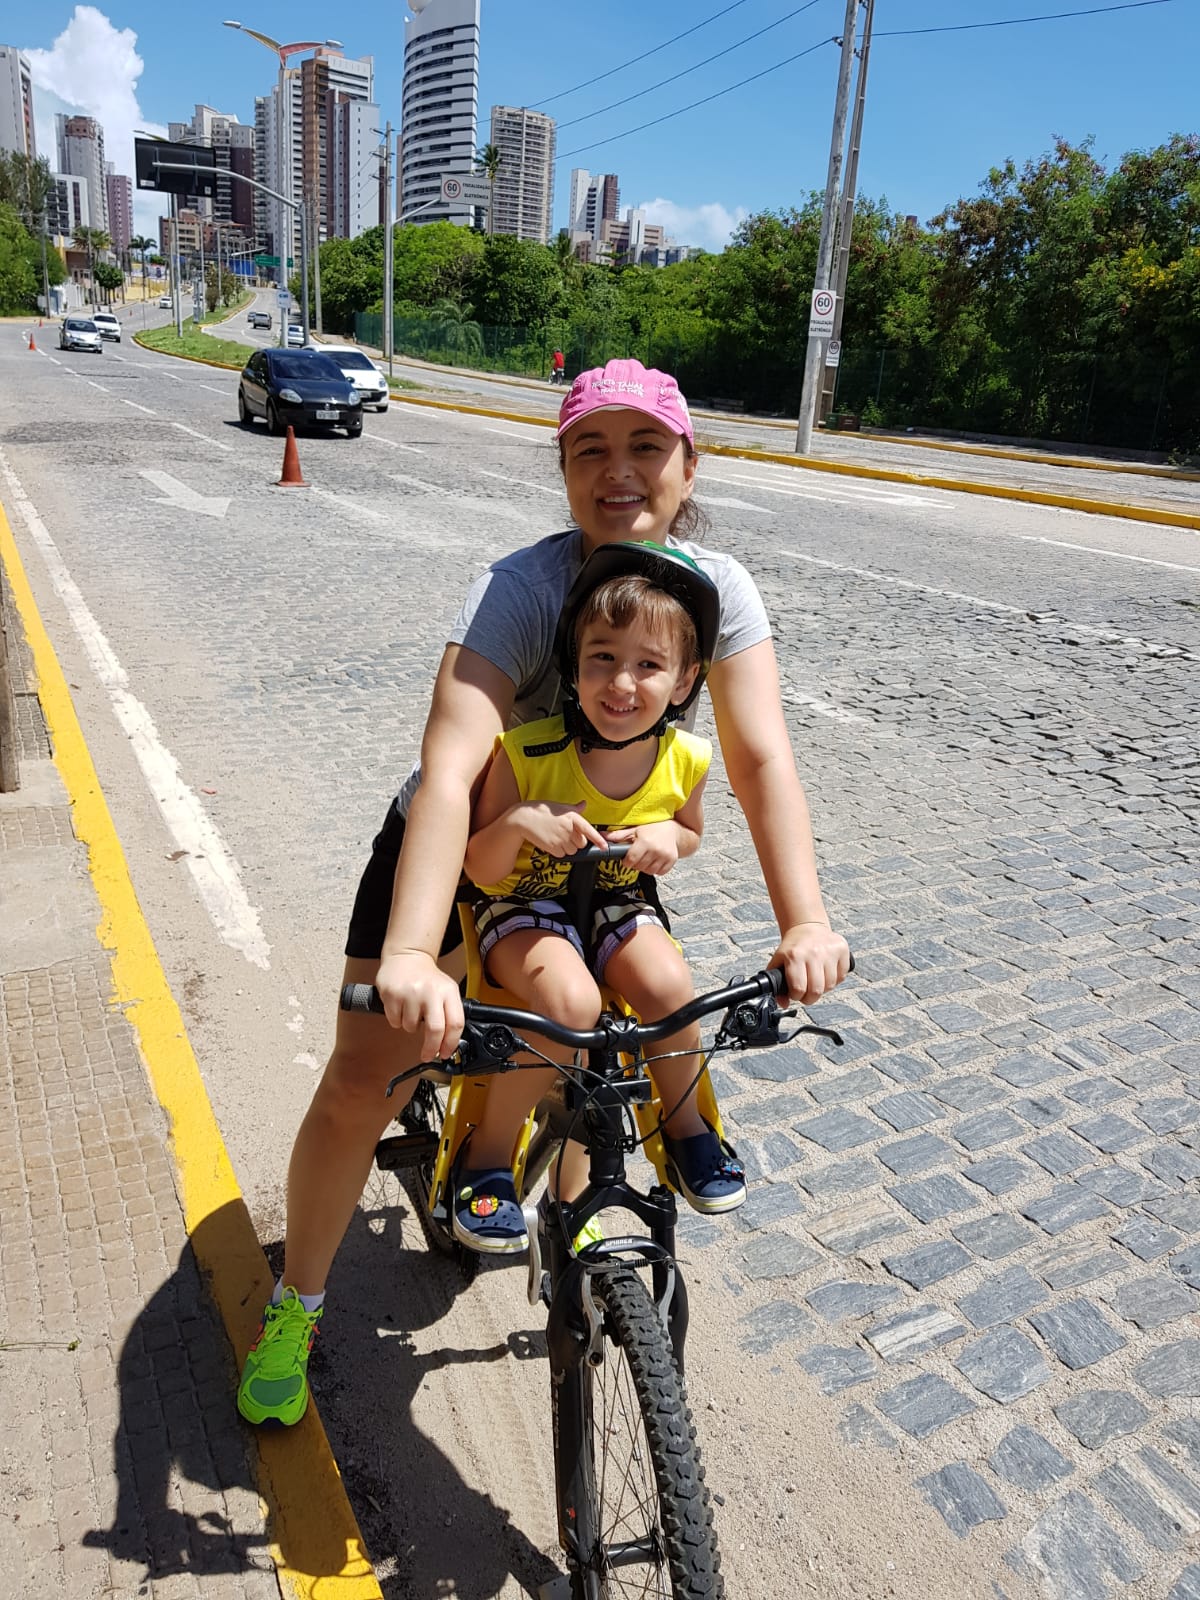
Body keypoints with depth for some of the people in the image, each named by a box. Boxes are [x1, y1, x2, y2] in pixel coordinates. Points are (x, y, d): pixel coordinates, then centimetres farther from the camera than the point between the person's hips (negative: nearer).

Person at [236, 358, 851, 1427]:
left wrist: (806, 921, -39)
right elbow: (449, 771, -43)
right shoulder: (520, 588, -31)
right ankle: (296, 1305, 19)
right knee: (361, 1084, -6)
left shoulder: (718, 587, -18)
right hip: (458, 848, -4)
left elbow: (761, 755, -26)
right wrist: (411, 957, -55)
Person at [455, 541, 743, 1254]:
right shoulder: (526, 753, -24)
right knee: (570, 1002, -31)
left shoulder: (685, 759, -13)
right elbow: (482, 868, -15)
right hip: (523, 904, -3)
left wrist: (669, 836, -15)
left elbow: (691, 833, 10)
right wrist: (517, 822, -36)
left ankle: (685, 1124, 6)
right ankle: (487, 1155, -8)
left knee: (671, 985, -25)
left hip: (616, 900, 3)